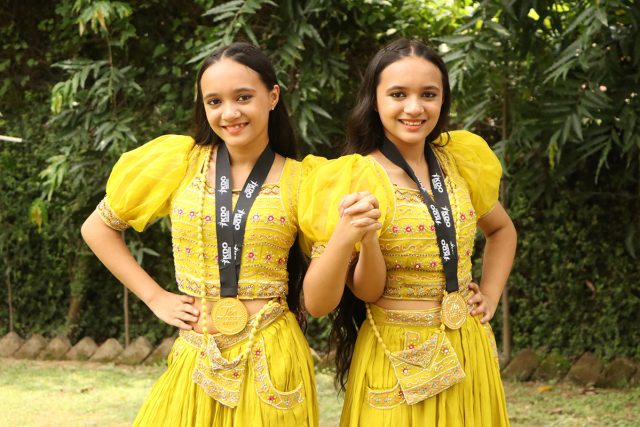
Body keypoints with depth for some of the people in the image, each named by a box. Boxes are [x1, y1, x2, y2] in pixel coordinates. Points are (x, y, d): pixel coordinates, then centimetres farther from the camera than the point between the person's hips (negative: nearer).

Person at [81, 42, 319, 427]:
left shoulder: (299, 179, -2)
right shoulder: (181, 161, 0)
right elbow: (98, 227, 9)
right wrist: (155, 297, 3)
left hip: (272, 363, -1)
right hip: (197, 361, 1)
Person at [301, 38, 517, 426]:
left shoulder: (460, 160, 2)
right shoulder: (354, 178, -11)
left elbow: (502, 229, 20)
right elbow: (367, 291, -14)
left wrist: (491, 295, 7)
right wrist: (353, 236, -30)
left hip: (469, 349, 5)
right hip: (398, 359, -4)